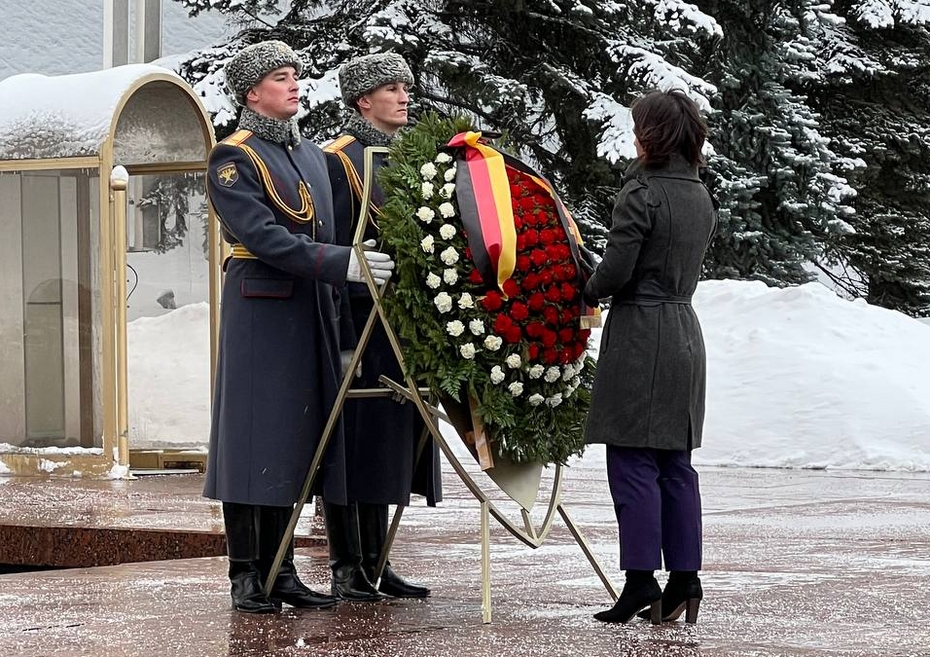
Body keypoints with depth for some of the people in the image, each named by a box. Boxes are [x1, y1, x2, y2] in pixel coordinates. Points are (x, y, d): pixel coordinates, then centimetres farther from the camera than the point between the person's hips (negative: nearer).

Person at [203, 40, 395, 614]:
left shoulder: (312, 156, 18)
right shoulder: (234, 158, -6)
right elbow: (263, 237, -17)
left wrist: (335, 312, 13)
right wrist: (342, 265, -23)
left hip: (311, 312, 7)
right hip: (260, 312, -7)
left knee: (294, 439, 7)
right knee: (254, 437, -4)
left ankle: (281, 570, 11)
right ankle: (246, 576, 0)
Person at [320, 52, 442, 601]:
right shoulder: (339, 160, -7)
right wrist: (341, 335, -18)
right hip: (358, 318, -8)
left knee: (388, 441, 10)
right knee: (352, 437, -5)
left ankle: (376, 564, 16)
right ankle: (347, 569, 0)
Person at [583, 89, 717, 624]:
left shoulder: (642, 193, -14)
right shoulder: (702, 197, 11)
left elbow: (616, 269, -17)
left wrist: (589, 294, 4)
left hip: (639, 332, -8)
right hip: (685, 330, 8)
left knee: (633, 463, -5)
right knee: (676, 464, 11)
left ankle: (641, 581, -7)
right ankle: (685, 580, 11)